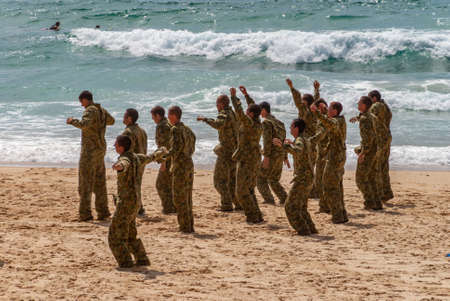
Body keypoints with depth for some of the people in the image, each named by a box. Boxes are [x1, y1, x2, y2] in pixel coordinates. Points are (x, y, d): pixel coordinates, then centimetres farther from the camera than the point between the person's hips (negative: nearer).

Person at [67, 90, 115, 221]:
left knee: (85, 182, -6)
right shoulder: (102, 110, 11)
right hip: (101, 148, 8)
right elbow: (111, 121, 31)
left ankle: (85, 214, -8)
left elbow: (84, 124, -33)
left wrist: (73, 121, -15)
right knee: (99, 182, 13)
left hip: (90, 149, -8)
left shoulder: (90, 110, -15)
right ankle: (103, 211, 15)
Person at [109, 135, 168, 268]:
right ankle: (142, 260, 24)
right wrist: (161, 151, 52)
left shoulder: (125, 159, -19)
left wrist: (119, 167, -72)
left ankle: (125, 262, -5)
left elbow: (124, 166, -47)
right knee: (130, 234, 21)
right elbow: (151, 157, 29)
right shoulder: (137, 157, 8)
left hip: (126, 202, -9)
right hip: (135, 202, 9)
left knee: (116, 234, -3)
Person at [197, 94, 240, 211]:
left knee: (220, 180, -1)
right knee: (233, 180, 15)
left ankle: (226, 205, -4)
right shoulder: (234, 114, 12)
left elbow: (218, 124, -37)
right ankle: (239, 203, 12)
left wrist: (204, 119, -25)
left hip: (226, 152, -8)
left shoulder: (224, 114, -15)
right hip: (235, 152, 8)